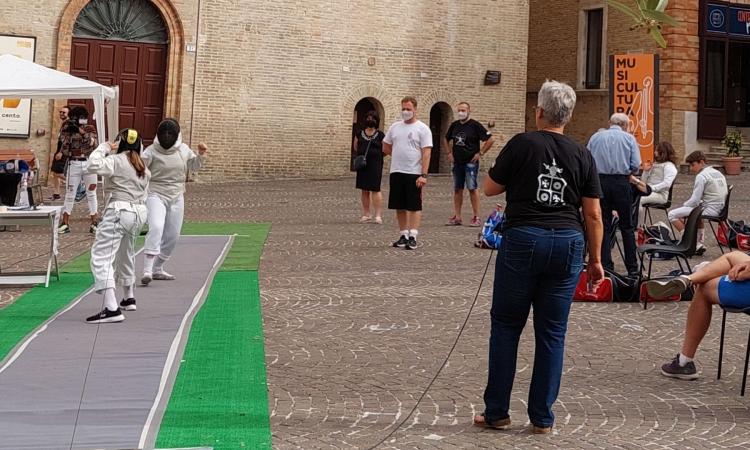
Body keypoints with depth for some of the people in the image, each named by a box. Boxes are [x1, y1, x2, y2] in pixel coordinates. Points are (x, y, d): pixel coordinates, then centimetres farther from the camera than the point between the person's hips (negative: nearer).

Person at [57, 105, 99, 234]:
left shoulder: (90, 129, 5)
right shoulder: (68, 130, 5)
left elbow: (92, 143, -12)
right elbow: (65, 148, 1)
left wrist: (81, 131, -20)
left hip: (89, 163, 0)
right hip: (73, 164, 0)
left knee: (91, 193, 3)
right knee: (69, 194, 1)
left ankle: (94, 224, 7)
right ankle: (65, 224, 4)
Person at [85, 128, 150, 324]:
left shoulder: (115, 161, -8)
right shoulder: (143, 167, 14)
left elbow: (93, 167, -23)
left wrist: (103, 148, -10)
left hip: (119, 211, -8)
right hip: (139, 212, 8)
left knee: (101, 258, -11)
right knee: (126, 254, 30)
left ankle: (111, 309, -26)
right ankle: (129, 298, 47)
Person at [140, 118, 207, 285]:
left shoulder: (183, 149, 2)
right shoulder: (151, 151, -11)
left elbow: (194, 167, 15)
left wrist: (201, 155, -4)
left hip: (176, 197, 5)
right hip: (156, 195, -5)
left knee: (172, 237, 11)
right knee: (156, 228, -27)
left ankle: (157, 269, 30)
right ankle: (147, 270, -32)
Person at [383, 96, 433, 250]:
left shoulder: (423, 128, -5)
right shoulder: (395, 127, 10)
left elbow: (426, 153, -11)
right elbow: (385, 147, 21)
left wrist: (424, 175, -18)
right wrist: (400, 156, 11)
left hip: (414, 173, -5)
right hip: (396, 172, 5)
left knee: (414, 206, -3)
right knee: (400, 206, 8)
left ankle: (413, 237, -4)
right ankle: (404, 235, 16)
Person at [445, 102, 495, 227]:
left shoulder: (475, 125, -7)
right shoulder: (454, 125, 10)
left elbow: (490, 140, -9)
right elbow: (447, 139, 28)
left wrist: (480, 153, -9)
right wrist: (450, 153, 17)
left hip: (470, 163, -6)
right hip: (457, 162, 6)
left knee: (472, 188, -7)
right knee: (457, 189, 7)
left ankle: (476, 218, -4)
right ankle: (457, 217, 12)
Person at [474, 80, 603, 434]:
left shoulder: (521, 145, -3)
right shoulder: (582, 156, 5)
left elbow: (490, 189, 6)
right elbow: (593, 215, 5)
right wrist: (595, 260, 13)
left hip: (523, 240, -3)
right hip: (568, 243, 3)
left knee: (506, 326, 9)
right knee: (552, 333, 9)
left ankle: (496, 413, 12)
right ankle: (542, 418, 13)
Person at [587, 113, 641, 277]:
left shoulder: (596, 137, 8)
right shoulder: (629, 138, 4)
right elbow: (636, 165, -5)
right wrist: (626, 172, 14)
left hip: (600, 182, 2)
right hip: (621, 182, -1)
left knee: (603, 227, 7)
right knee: (627, 227, 6)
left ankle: (606, 266, 5)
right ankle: (632, 268, 7)